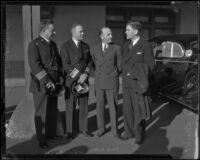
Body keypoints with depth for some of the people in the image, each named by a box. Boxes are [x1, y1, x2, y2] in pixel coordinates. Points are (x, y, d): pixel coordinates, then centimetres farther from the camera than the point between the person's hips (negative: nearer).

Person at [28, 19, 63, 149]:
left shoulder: (53, 44, 17)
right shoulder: (34, 44, -7)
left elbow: (58, 62, 22)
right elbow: (35, 65, -17)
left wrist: (60, 78, 10)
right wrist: (46, 81, -21)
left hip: (53, 84, 6)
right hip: (41, 84, -6)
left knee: (53, 111, 11)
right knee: (41, 113, 3)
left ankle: (51, 134, 27)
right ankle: (41, 140, 15)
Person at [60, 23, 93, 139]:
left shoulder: (86, 46, 12)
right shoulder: (66, 46, -3)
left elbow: (89, 62, 10)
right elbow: (66, 65, -10)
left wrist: (85, 74, -7)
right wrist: (78, 76, -15)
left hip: (84, 79, 4)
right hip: (71, 80, -4)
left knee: (84, 105, 8)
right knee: (70, 106, 1)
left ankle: (84, 128, 21)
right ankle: (70, 131, 13)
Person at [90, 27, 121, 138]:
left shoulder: (116, 48, 0)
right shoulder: (94, 49, 5)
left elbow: (119, 65, 6)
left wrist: (114, 75, 9)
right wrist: (97, 75, 9)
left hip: (112, 82, -2)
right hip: (99, 82, 2)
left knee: (113, 106, 3)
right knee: (100, 106, 8)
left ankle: (114, 130, 17)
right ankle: (101, 128, 22)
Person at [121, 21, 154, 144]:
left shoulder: (146, 46, -8)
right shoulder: (126, 45, 11)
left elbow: (150, 65, -8)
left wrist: (134, 73, -13)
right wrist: (124, 76, 3)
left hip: (138, 83, -5)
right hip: (127, 83, 5)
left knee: (139, 110, 4)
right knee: (127, 109, 10)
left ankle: (139, 135, 20)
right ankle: (129, 132, 25)